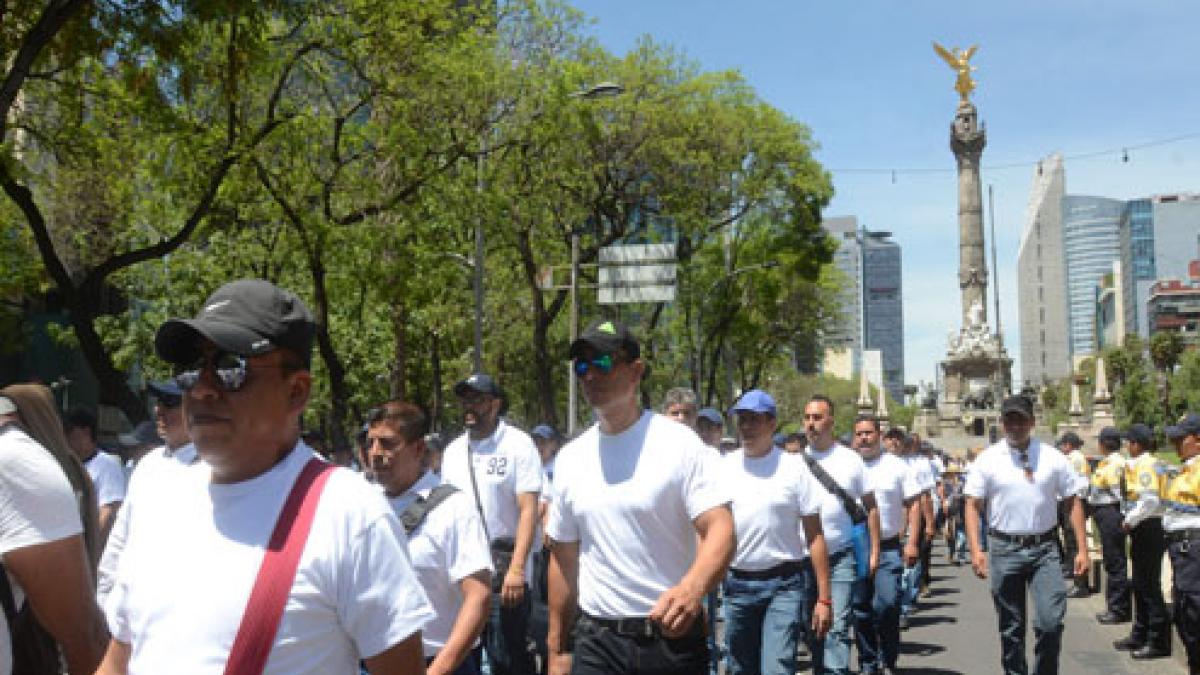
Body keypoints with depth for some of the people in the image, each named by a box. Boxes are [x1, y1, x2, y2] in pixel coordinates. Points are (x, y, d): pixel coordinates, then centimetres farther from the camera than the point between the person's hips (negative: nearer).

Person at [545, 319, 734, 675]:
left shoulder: (680, 444, -8)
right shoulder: (570, 458, 7)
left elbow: (720, 530, -17)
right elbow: (564, 558, 13)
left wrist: (692, 587, -37)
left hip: (673, 634, -4)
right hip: (596, 640, 4)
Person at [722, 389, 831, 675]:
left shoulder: (793, 467, -4)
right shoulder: (723, 467, 4)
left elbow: (815, 536, -3)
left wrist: (824, 598, -8)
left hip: (783, 585, -3)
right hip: (736, 584, 3)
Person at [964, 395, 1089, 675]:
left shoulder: (1053, 458, 2)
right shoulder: (988, 460, -1)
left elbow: (1073, 503, 5)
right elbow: (972, 505, 0)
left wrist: (1082, 549, -1)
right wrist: (976, 550, -10)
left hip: (1044, 549, 0)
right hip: (1004, 549, 0)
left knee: (1051, 622, -10)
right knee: (1010, 627, 10)